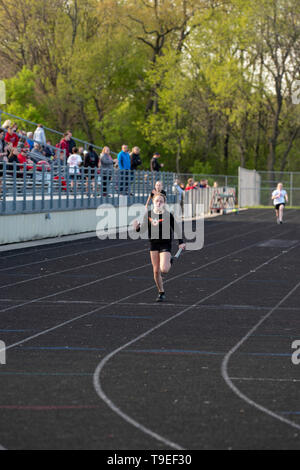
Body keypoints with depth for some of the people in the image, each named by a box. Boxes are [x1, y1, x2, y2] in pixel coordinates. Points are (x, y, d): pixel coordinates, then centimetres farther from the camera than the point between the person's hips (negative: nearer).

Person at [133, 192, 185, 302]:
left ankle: (169, 261, 19)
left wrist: (180, 242, -2)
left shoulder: (168, 215, -10)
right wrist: (137, 227, -16)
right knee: (156, 271, 4)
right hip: (153, 244, 4)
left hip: (165, 245, -4)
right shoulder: (148, 215, 0)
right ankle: (161, 293, 21)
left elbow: (176, 228, 1)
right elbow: (143, 229, 6)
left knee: (164, 269, -18)